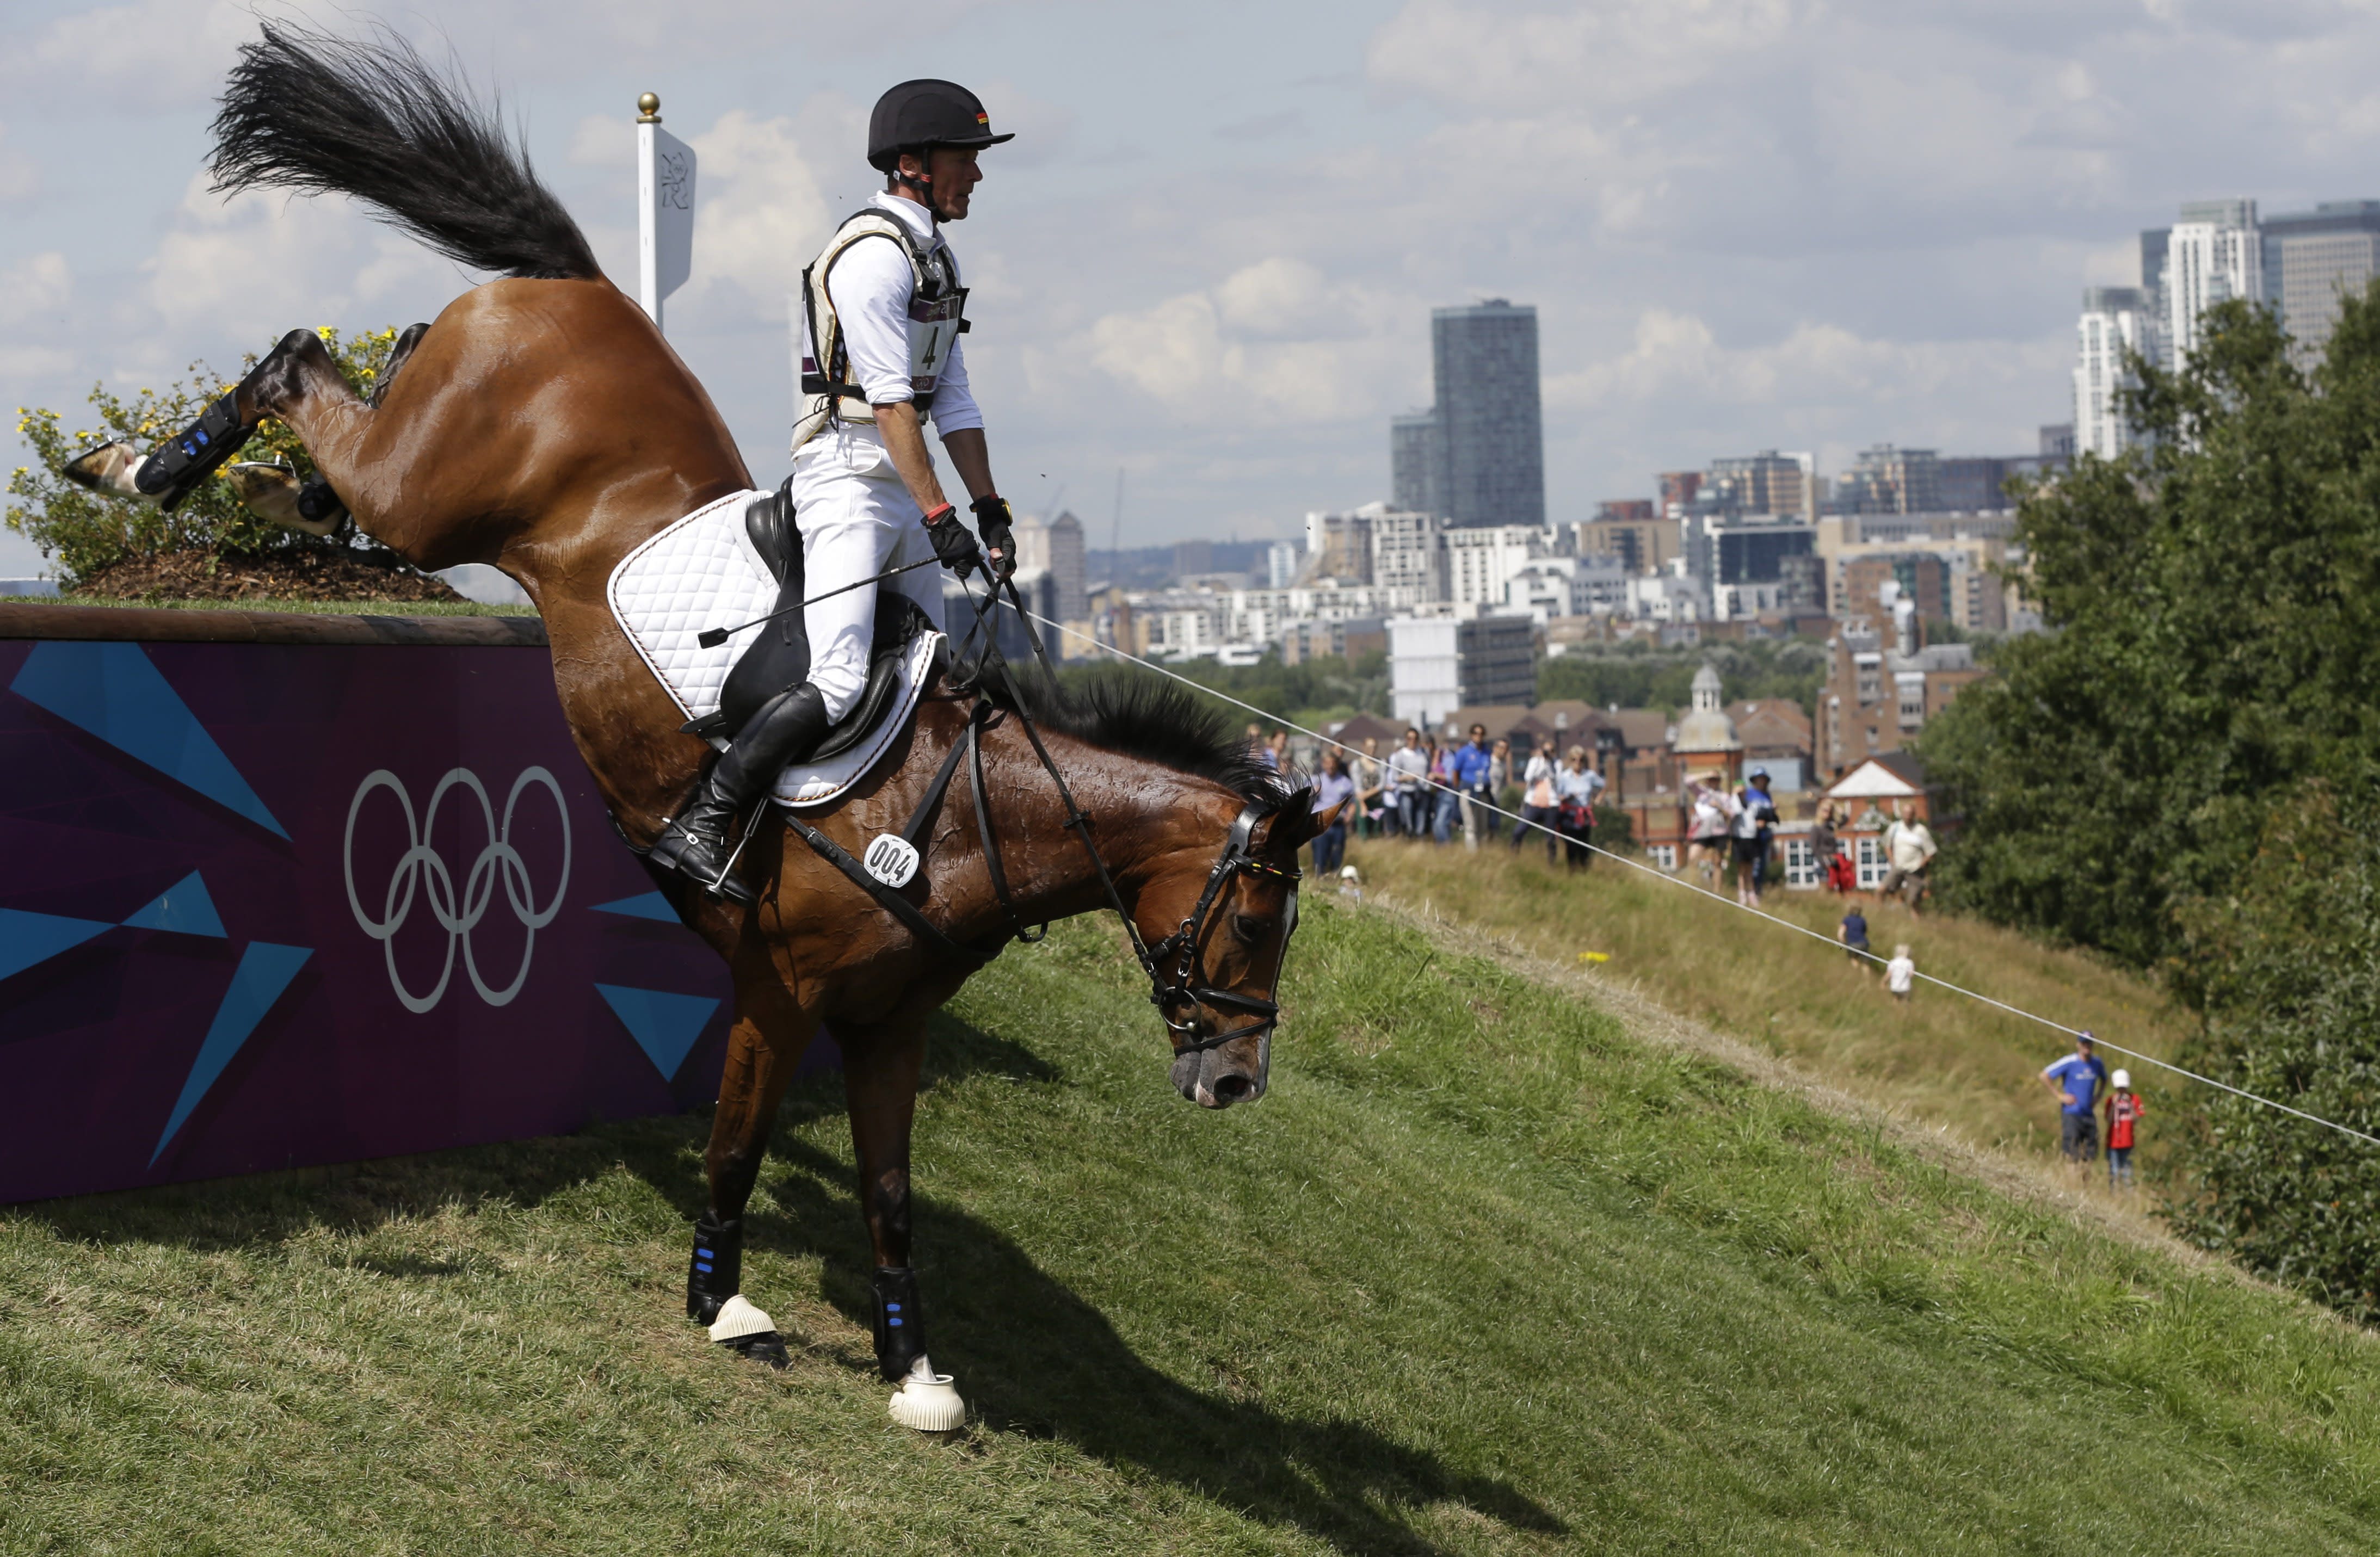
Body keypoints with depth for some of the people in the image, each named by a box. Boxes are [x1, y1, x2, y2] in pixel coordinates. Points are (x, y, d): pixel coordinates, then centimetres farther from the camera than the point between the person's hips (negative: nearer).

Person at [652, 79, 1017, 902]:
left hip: (899, 484, 10)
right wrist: (938, 515, -21)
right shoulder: (874, 254, -14)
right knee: (837, 680, -21)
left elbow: (953, 401, 20)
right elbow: (888, 400, -19)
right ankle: (696, 826, -21)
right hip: (848, 473, -10)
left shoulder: (936, 257, 17)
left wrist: (989, 509, 15)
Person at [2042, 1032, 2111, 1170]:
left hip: (2088, 1114, 6)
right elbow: (2044, 1076, -7)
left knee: (2091, 1151, 2)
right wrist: (2060, 1096, -10)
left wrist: (2097, 1096, 13)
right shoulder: (2069, 1063, -9)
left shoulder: (2097, 1063, 7)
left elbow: (2104, 1079, 29)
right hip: (2071, 1113, -5)